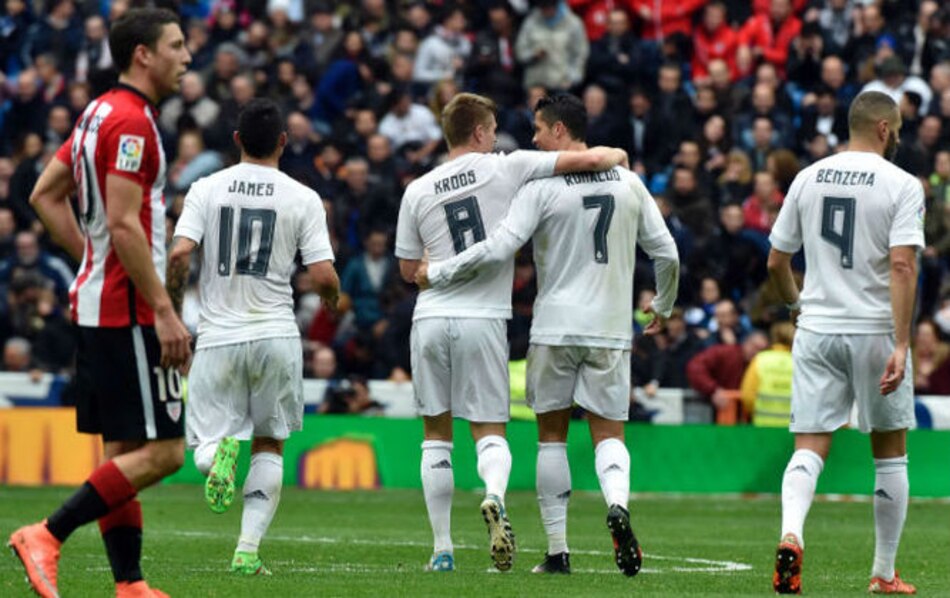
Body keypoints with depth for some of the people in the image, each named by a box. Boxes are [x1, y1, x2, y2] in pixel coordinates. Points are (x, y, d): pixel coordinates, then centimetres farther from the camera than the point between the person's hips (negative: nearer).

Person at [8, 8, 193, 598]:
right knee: (162, 451, -9)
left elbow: (46, 194, 21)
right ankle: (47, 536, -11)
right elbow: (123, 224, -21)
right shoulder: (131, 122, -15)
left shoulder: (103, 113, 15)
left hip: (99, 303, 10)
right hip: (129, 311, -10)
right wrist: (164, 310, -20)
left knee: (124, 450, 9)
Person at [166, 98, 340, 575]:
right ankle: (248, 549, 3)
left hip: (218, 336, 0)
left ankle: (220, 451, -28)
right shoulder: (303, 198, -2)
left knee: (207, 442, 10)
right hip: (276, 335, 0)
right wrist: (332, 297, 16)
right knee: (269, 446, 15)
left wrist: (172, 310, 4)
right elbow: (322, 276, -7)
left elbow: (179, 254, -11)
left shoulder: (206, 189, 1)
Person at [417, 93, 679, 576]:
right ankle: (617, 503, -25)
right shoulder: (628, 183, 5)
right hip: (610, 328, 2)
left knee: (551, 435, 9)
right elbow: (666, 253, 9)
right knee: (608, 433, 7)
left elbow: (498, 249, -15)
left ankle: (557, 550, 7)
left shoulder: (542, 186, -8)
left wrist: (438, 274, -3)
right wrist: (662, 306, 27)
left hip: (555, 327, -2)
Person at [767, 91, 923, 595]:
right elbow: (901, 265, -17)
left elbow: (776, 263, 10)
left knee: (809, 447, -1)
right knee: (889, 453, 12)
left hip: (816, 328, 3)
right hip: (875, 330, -3)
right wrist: (901, 345, -19)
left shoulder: (808, 179, 6)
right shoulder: (901, 185, -7)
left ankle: (790, 535, -29)